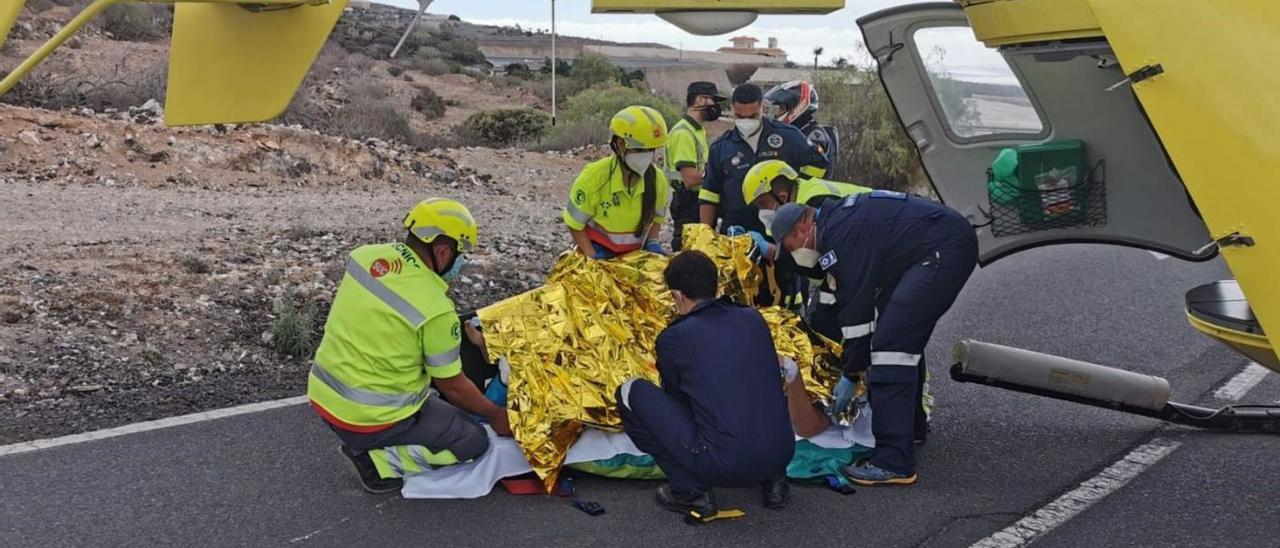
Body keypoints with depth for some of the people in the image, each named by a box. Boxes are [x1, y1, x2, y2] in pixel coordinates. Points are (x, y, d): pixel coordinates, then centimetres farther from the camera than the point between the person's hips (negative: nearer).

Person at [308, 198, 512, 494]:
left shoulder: (364, 255, -5)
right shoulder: (436, 309, -22)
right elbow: (452, 385, -9)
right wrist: (495, 415, 8)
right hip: (371, 418, -7)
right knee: (475, 442, 5)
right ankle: (377, 459, -3)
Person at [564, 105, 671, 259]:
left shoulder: (657, 179, -10)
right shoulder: (595, 176, -21)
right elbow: (575, 224, -10)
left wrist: (652, 243, -8)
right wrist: (593, 257, -18)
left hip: (635, 254, 4)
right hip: (599, 252, -3)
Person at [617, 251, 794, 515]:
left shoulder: (674, 337, -2)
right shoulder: (753, 319, 11)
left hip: (723, 465, -5)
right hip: (781, 454, 6)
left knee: (632, 392, 6)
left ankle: (689, 491, 8)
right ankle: (773, 478, 22)